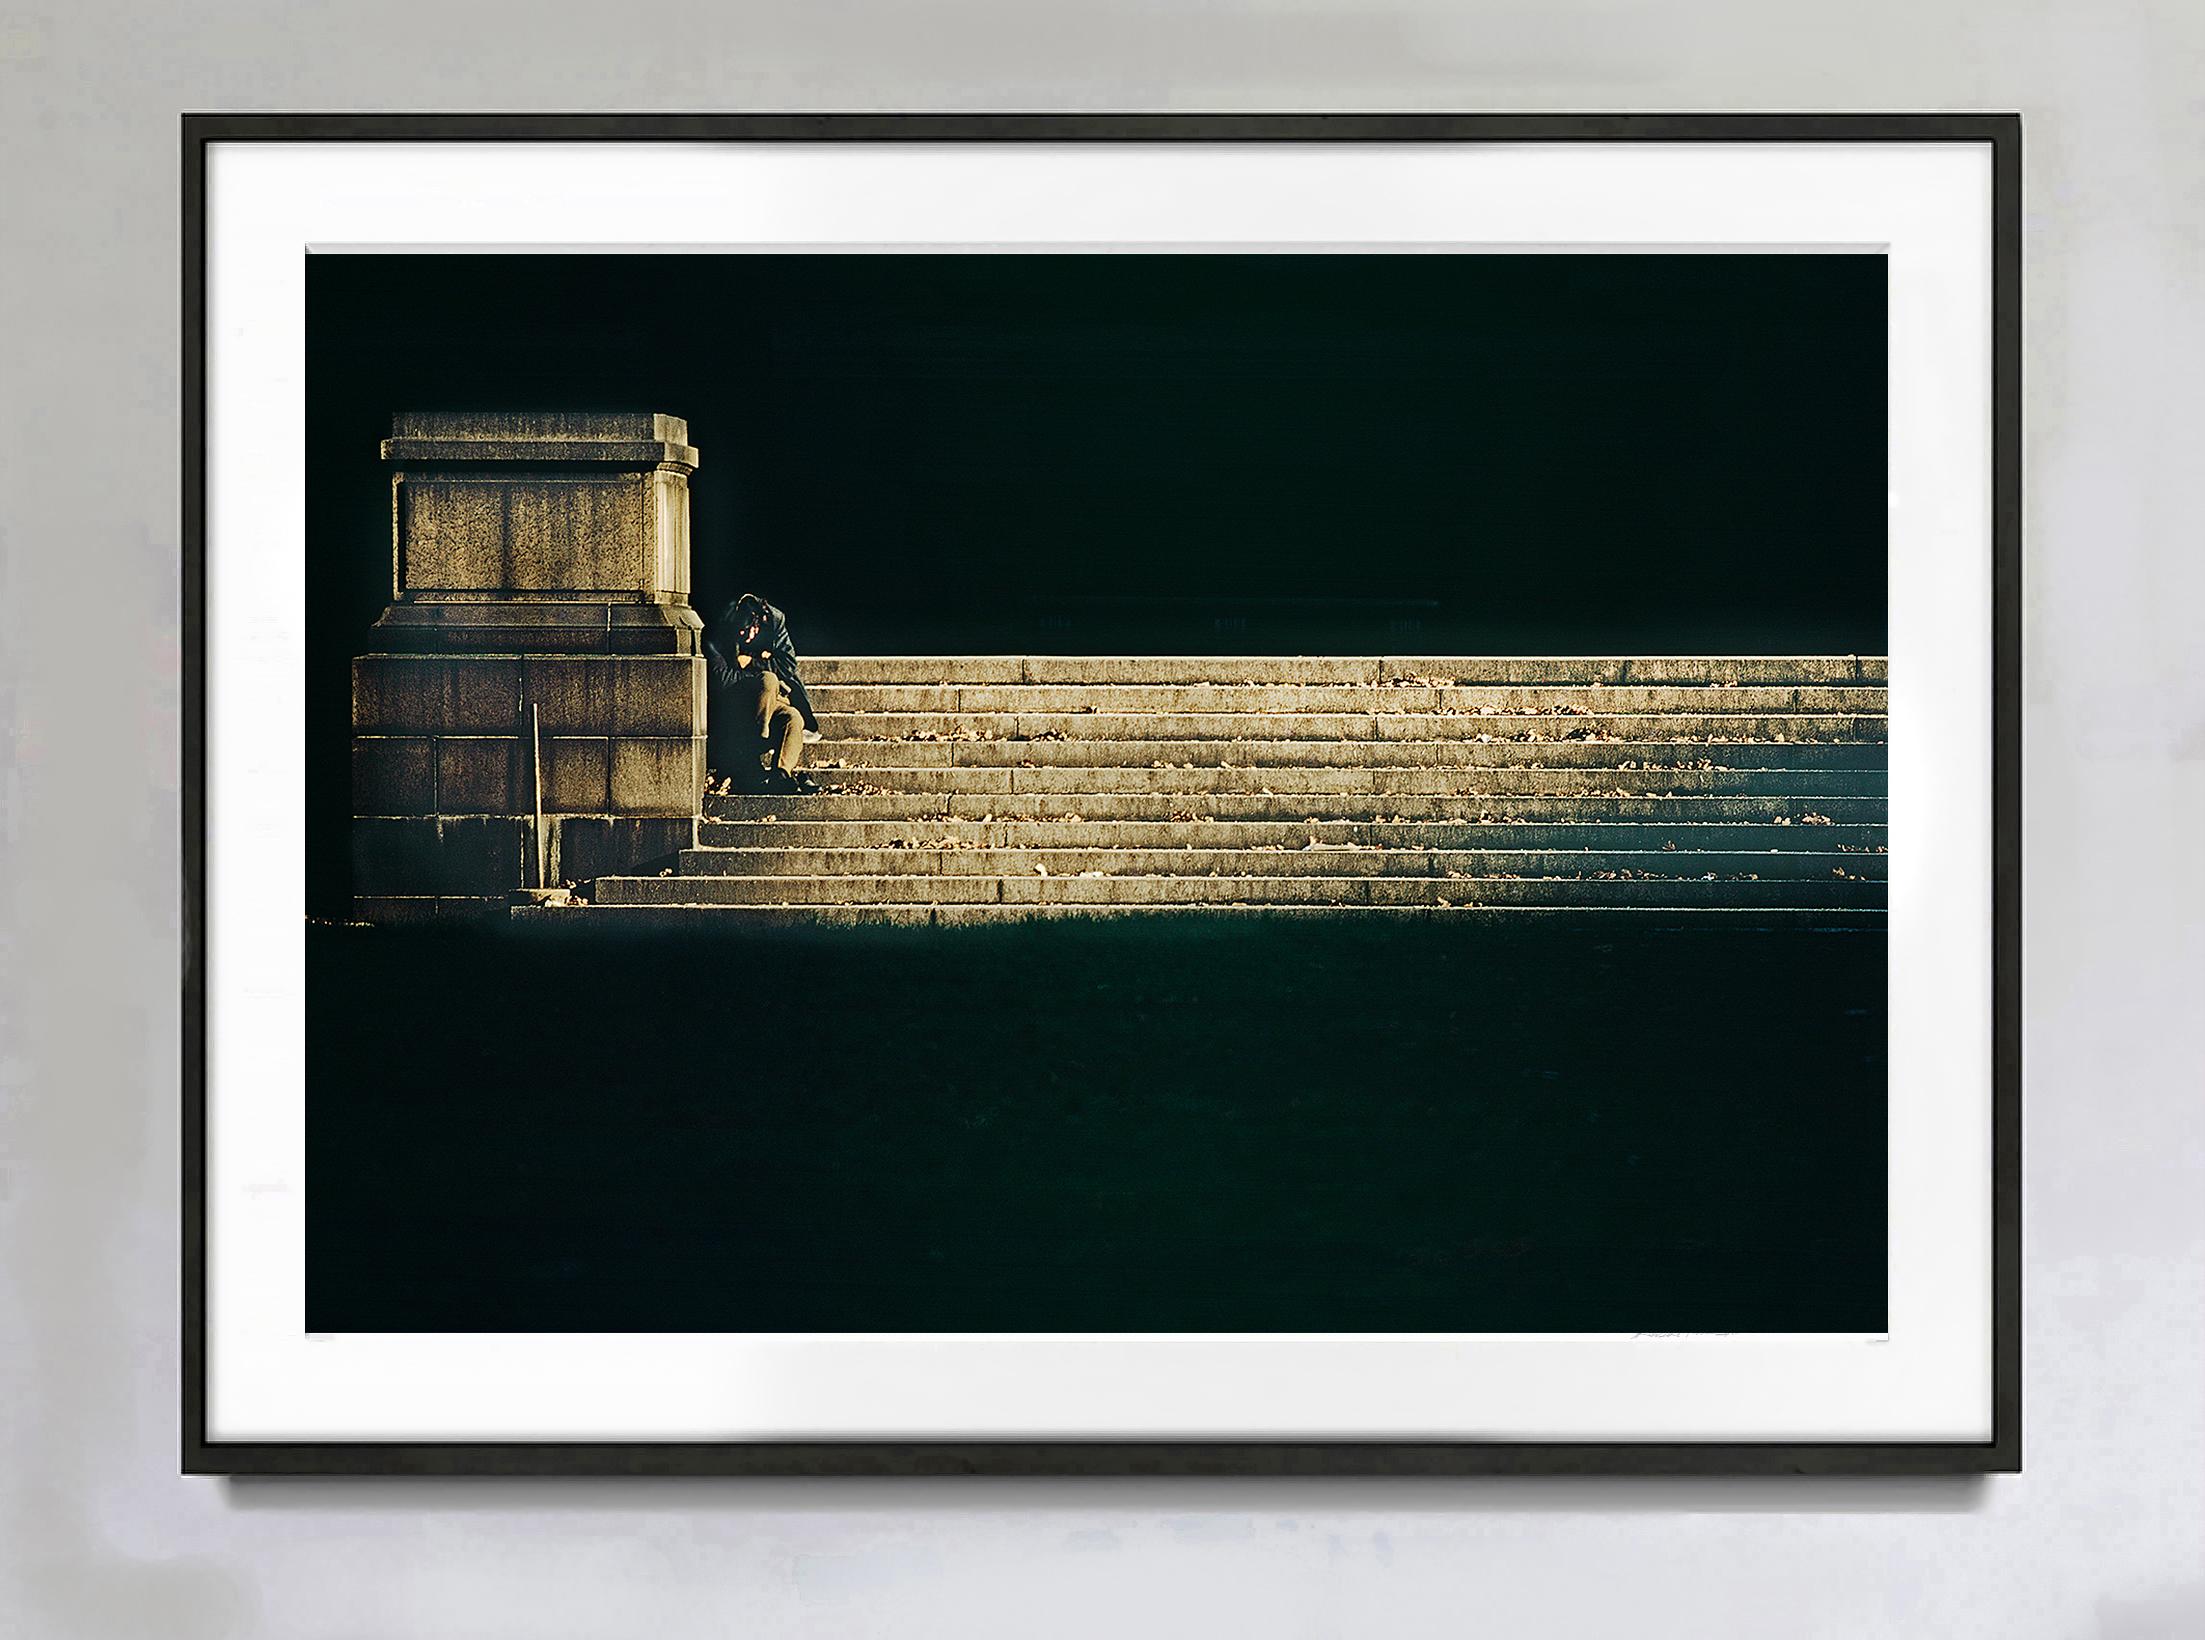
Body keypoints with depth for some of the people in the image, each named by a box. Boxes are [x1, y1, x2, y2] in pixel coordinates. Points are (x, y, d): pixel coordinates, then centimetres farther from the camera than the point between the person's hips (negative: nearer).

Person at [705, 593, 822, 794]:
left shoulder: (774, 621, 0)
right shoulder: (714, 639, -11)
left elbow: (788, 665, 0)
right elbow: (723, 680, -19)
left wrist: (750, 662, -9)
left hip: (770, 695, 4)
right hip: (732, 700, -4)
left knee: (794, 718, -29)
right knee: (768, 680, -33)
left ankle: (782, 773, -43)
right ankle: (760, 738, -25)